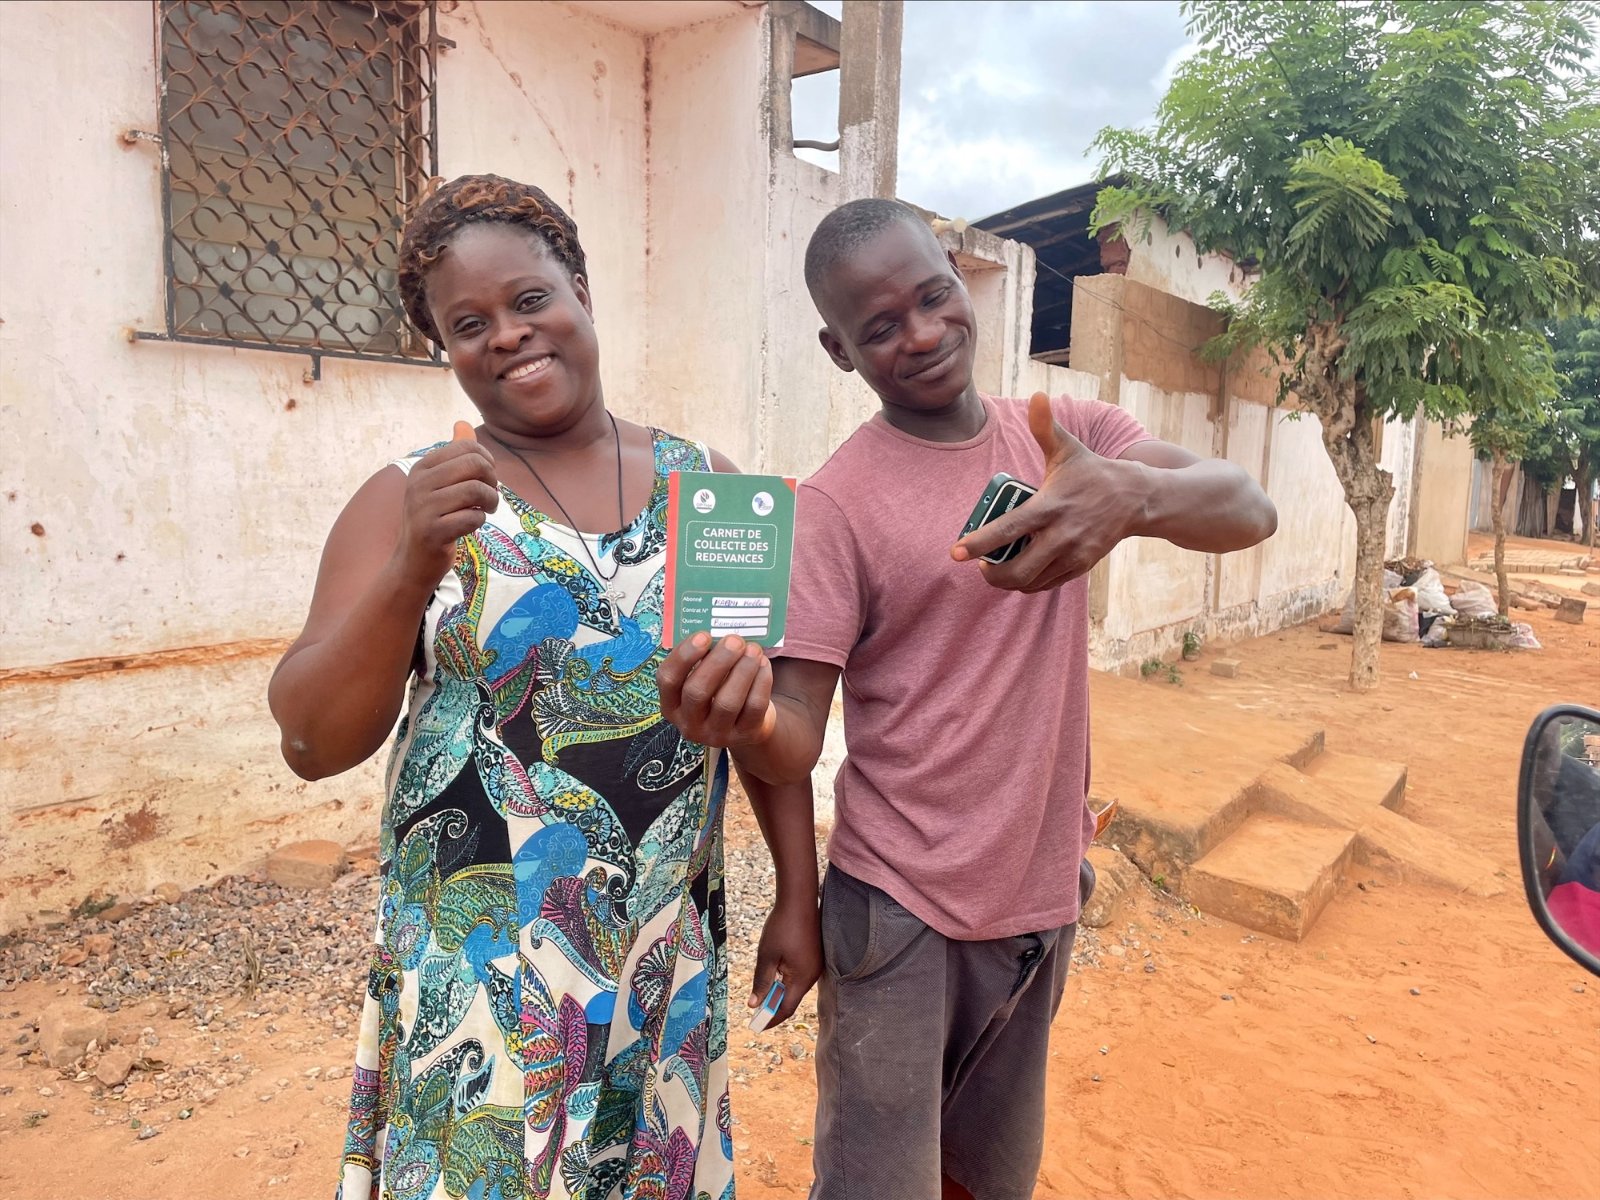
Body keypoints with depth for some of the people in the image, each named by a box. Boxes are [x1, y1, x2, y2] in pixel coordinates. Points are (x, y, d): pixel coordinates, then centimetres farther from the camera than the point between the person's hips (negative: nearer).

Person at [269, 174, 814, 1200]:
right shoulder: (412, 498, -4)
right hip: (485, 964, -2)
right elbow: (313, 742, -10)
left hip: (671, 951, 3)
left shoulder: (700, 481, 1)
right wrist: (413, 568, -24)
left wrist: (799, 882, 5)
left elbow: (768, 701, 6)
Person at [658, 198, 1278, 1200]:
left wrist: (1136, 493, -36)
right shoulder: (837, 501, -12)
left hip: (1041, 893, 4)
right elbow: (797, 738, -16)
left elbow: (1251, 510, -14)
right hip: (899, 904, -4)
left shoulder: (1071, 436, 0)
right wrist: (746, 724, -40)